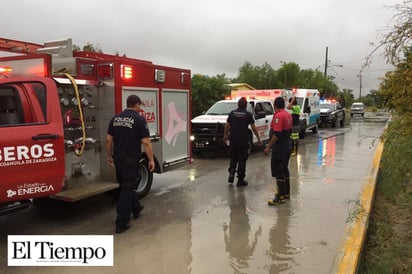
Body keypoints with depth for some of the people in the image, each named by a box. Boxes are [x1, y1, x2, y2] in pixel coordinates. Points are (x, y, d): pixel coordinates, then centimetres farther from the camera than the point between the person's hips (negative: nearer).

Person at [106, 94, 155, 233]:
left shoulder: (115, 118, 7)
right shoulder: (139, 119, -10)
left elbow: (108, 139, 7)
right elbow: (146, 142, -15)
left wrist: (109, 156, 17)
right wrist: (151, 160, -9)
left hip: (118, 158, 6)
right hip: (131, 158, -6)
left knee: (126, 185, 21)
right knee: (127, 188, -1)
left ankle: (136, 208, 41)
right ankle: (121, 223, 2)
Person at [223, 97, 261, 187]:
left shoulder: (232, 113, 5)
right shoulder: (248, 114, -4)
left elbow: (227, 126, 8)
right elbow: (253, 128, -5)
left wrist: (225, 135, 21)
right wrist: (258, 139, 2)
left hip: (233, 140, 3)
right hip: (243, 140, -3)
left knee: (233, 157, 20)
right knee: (242, 159, 4)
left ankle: (231, 172, 2)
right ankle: (240, 179, 7)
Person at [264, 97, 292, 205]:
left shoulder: (278, 116, -19)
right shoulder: (288, 115, 10)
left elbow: (276, 134, -25)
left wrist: (268, 147, -22)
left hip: (279, 148, -10)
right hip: (287, 146, 10)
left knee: (278, 172, -6)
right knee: (284, 169, 19)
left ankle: (280, 197, -3)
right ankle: (286, 192, 29)